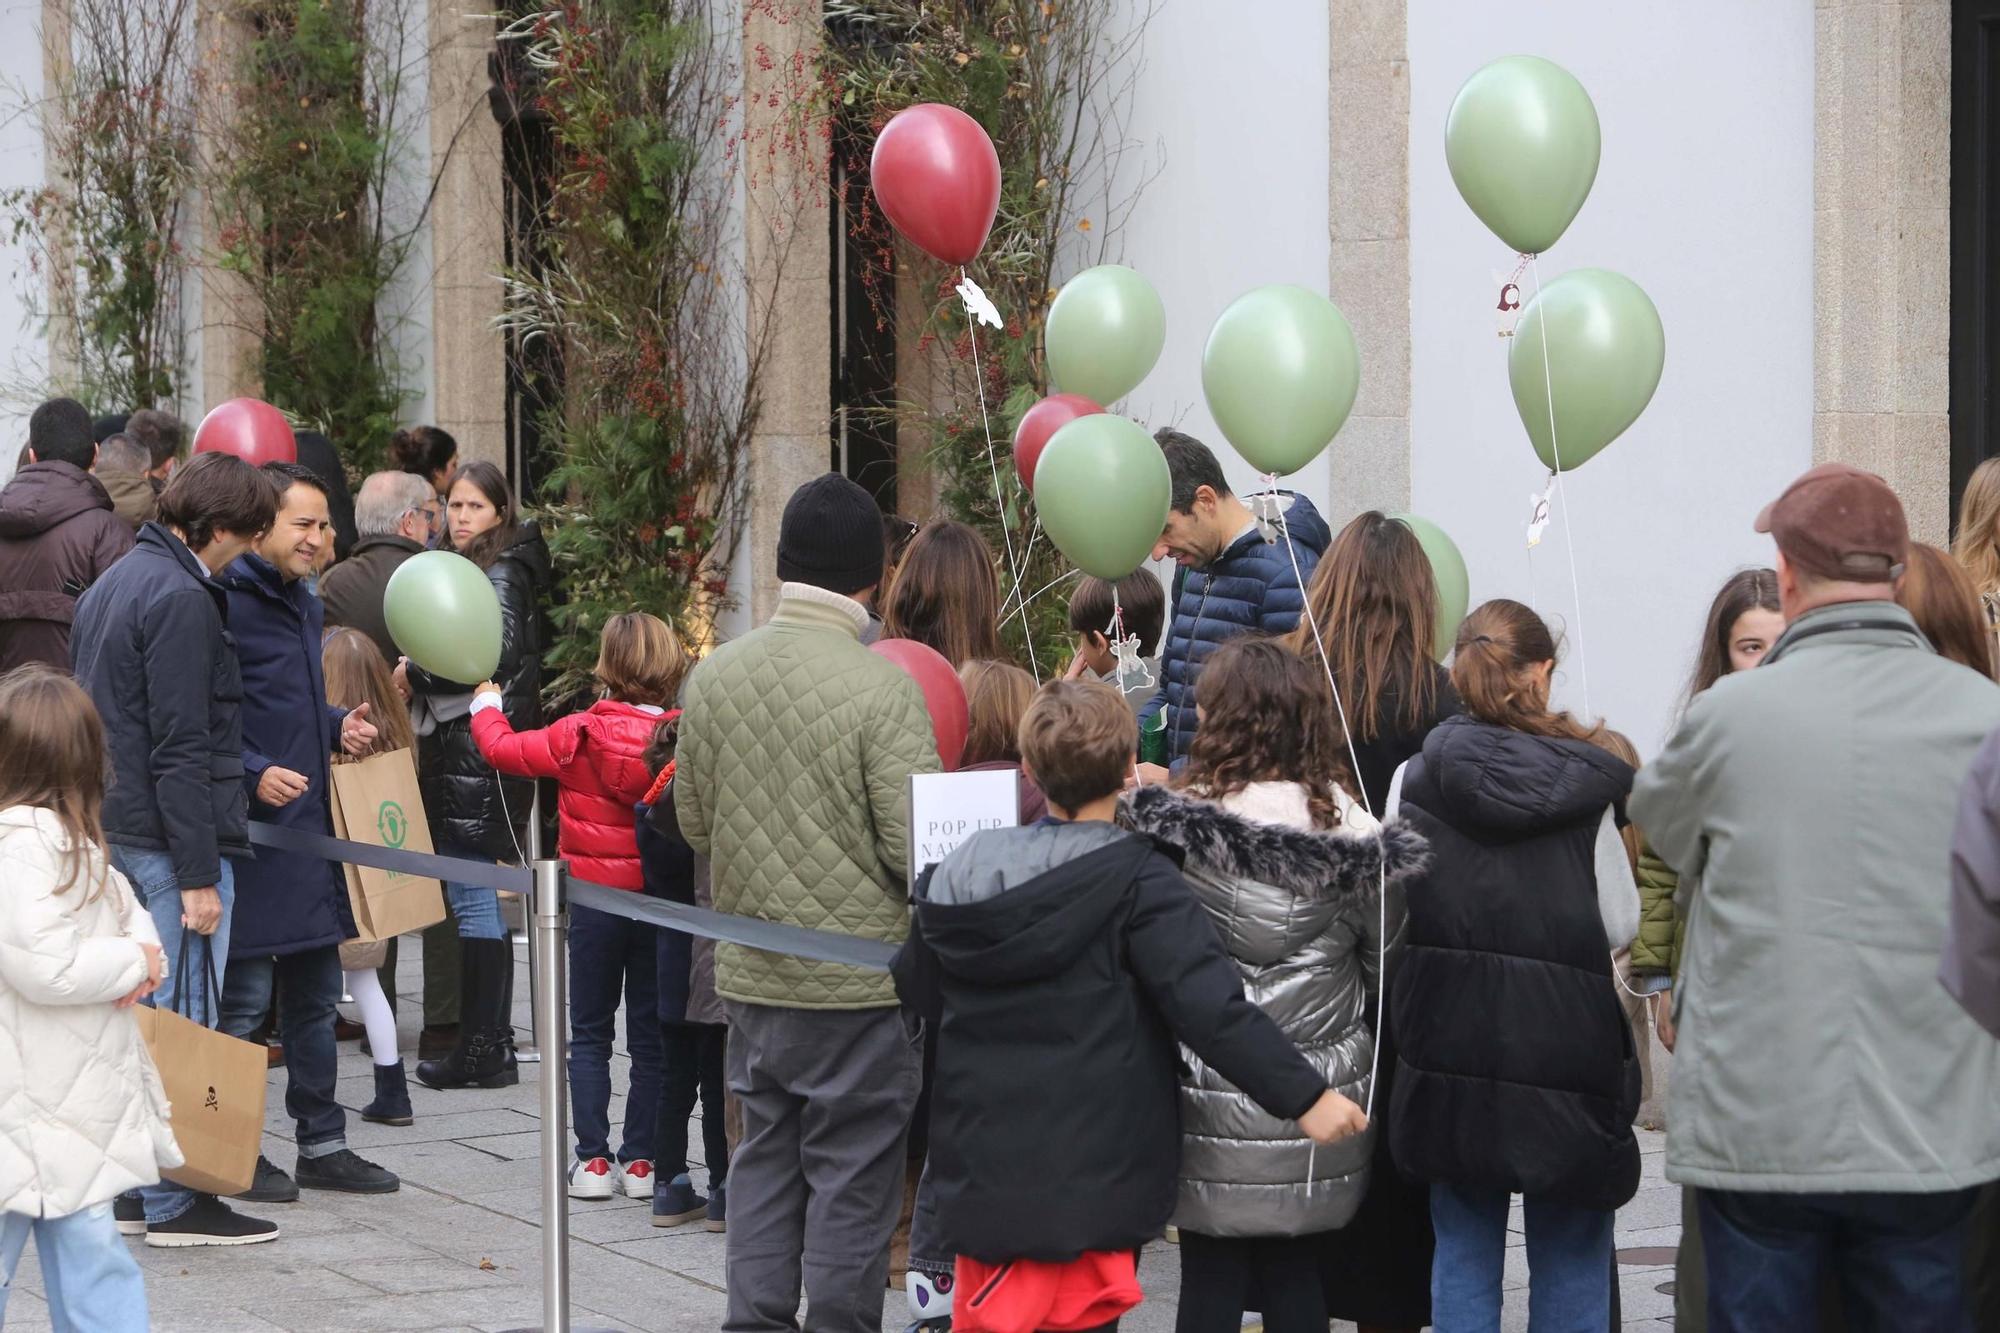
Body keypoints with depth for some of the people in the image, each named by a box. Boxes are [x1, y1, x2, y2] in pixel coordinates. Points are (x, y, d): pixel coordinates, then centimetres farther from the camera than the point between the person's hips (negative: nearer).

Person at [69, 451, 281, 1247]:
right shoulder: (180, 600, -15)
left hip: (115, 833, 10)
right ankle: (173, 1202, -3)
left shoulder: (113, 584, 15)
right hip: (169, 840, -10)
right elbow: (180, 750, -19)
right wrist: (198, 876, -19)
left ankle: (129, 1187, 18)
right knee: (183, 1022, -5)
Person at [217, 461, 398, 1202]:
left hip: (310, 831, 9)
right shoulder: (226, 602, -14)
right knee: (243, 1000, -2)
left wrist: (337, 727, 10)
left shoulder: (304, 605, 16)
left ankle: (323, 1144, 22)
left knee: (314, 995, 14)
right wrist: (252, 773, -26)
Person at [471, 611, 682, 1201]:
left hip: (595, 901, -1)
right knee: (650, 1035, 9)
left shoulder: (579, 735, -12)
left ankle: (593, 1159, 5)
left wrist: (486, 705, 17)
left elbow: (503, 749, -1)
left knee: (590, 1034, 10)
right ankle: (641, 1160, 9)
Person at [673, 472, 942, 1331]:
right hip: (861, 975, -5)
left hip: (749, 971, 5)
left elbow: (693, 822, 10)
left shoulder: (714, 676, 0)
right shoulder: (882, 688, -17)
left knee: (765, 1157, 15)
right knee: (852, 1172, 4)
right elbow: (917, 848, -18)